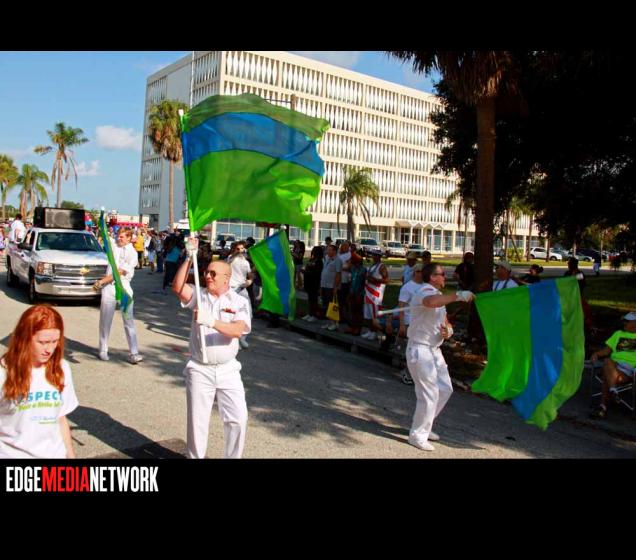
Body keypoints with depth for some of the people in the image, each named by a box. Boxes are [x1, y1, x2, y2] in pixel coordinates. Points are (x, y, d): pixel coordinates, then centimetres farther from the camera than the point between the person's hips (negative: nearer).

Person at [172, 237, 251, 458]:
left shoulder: (239, 301, -2)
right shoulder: (199, 295, 3)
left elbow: (237, 331, -18)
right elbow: (177, 287, -17)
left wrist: (212, 322, -31)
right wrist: (189, 258, -20)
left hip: (227, 370, 0)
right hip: (199, 370, 1)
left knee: (238, 418, 0)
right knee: (197, 421, 8)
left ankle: (233, 457, 21)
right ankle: (195, 457, 27)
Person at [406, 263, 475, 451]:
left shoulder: (439, 297, 15)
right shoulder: (424, 292, -16)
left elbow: (446, 322, 19)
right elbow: (431, 302, -43)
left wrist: (448, 331, -4)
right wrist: (458, 295, -39)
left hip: (434, 350, 10)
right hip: (420, 350, -10)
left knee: (445, 389, 15)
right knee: (429, 394, -9)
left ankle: (423, 426, 30)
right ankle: (417, 435, 7)